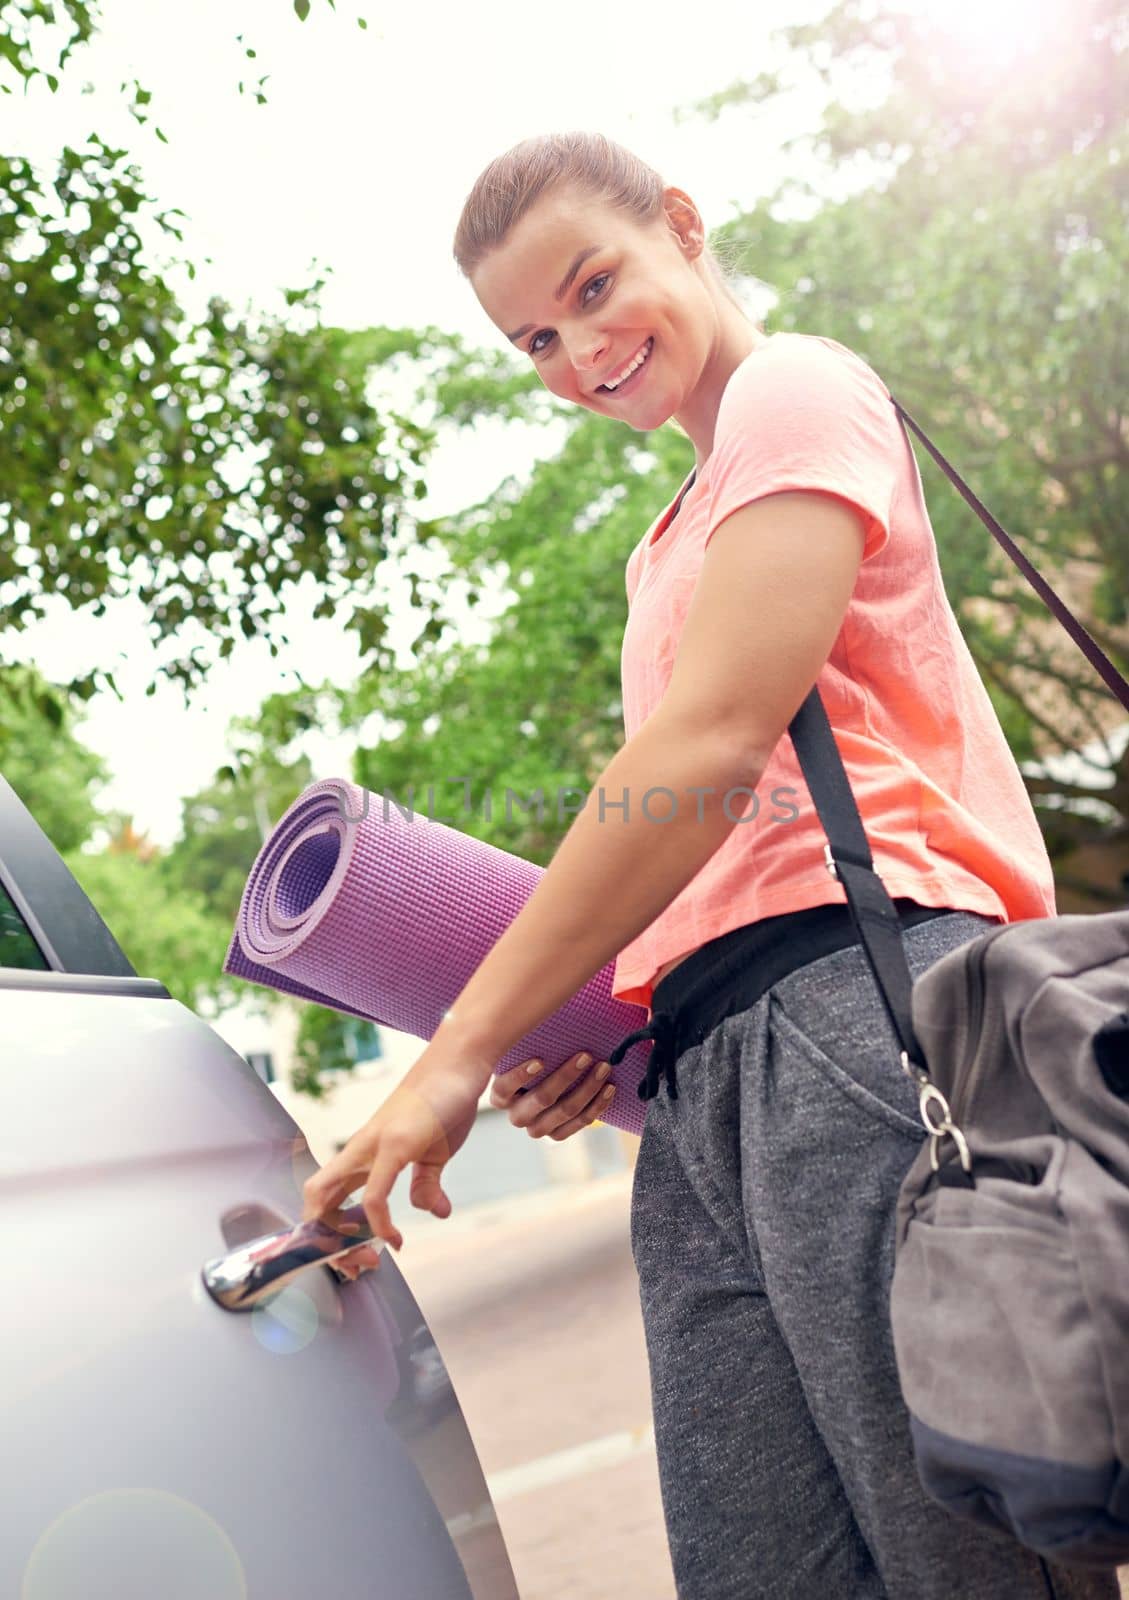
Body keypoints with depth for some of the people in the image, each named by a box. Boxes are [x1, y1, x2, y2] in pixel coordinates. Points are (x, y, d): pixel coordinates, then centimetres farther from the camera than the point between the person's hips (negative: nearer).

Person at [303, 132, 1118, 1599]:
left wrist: (466, 1046, -7)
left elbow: (713, 746, -8)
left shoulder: (800, 390, 6)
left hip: (853, 1000, -8)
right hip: (697, 1094, 8)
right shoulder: (675, 540, 32)